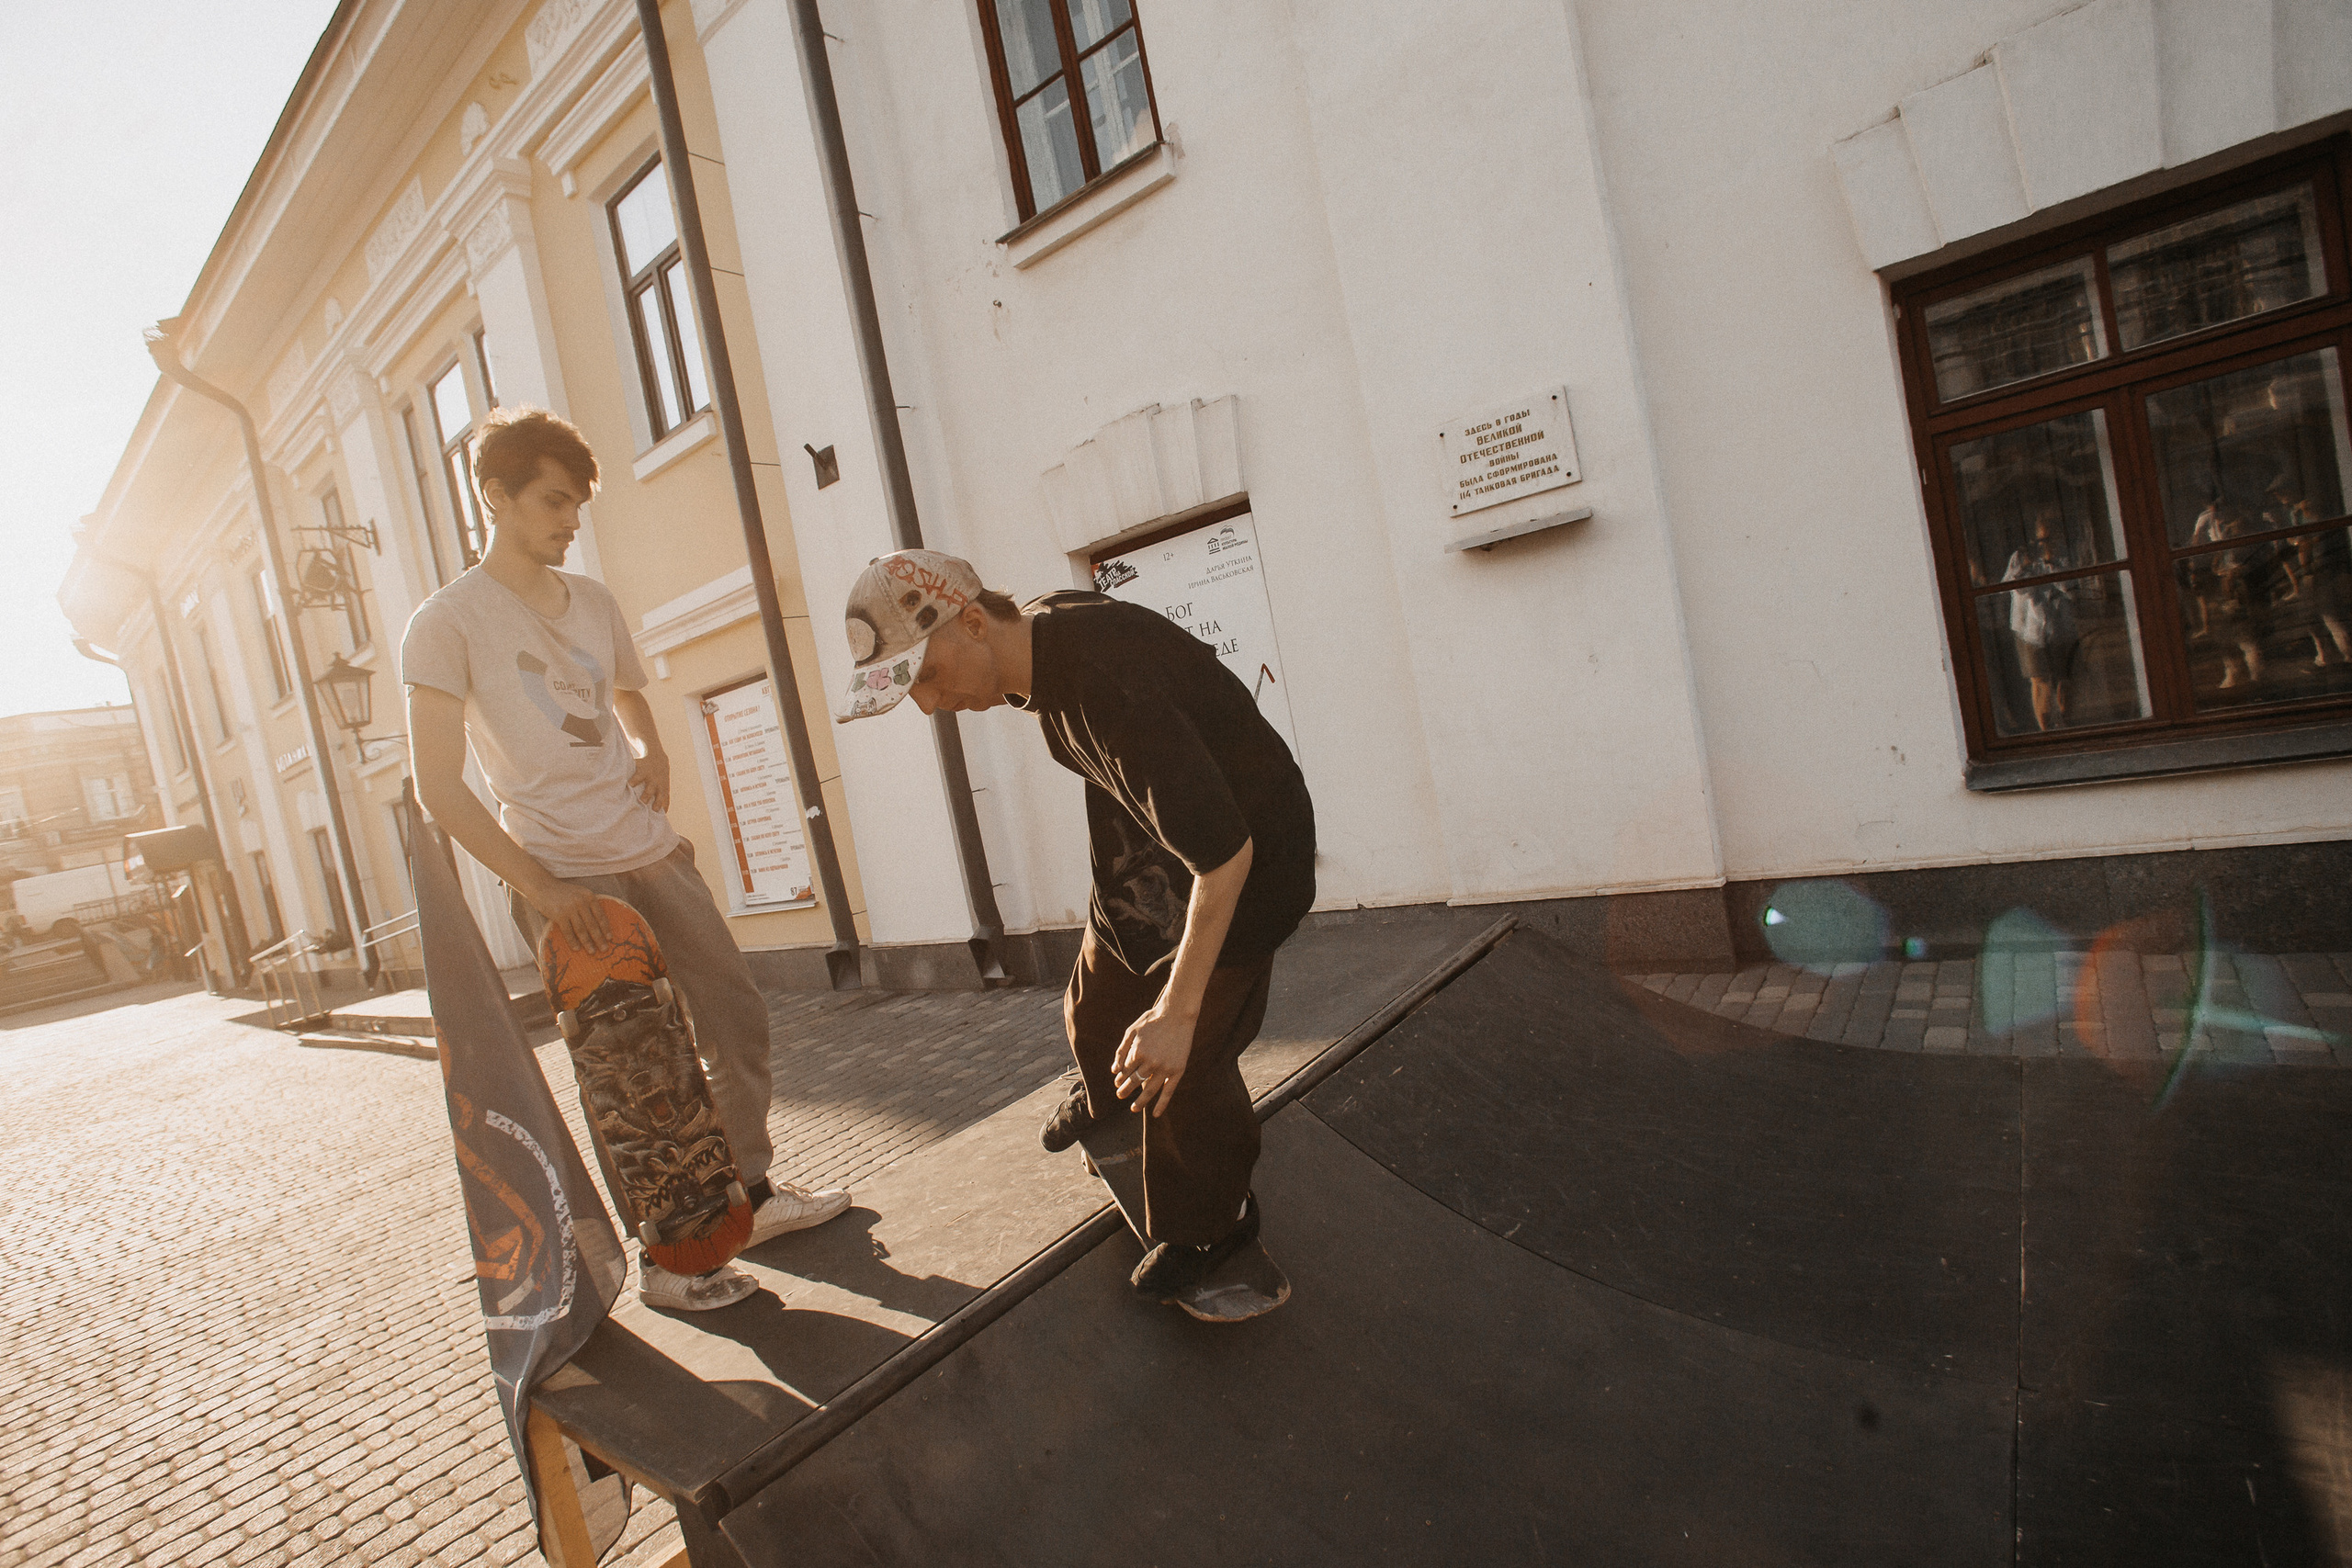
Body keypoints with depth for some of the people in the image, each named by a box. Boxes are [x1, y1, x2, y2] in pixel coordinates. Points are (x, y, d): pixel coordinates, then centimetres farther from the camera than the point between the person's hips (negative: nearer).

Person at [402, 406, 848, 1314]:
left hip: (654, 854, 6)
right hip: (564, 878, -6)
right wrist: (539, 886, -17)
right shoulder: (447, 624, -6)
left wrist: (651, 749, 4)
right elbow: (439, 788, -10)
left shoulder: (592, 601, 13)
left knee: (737, 1020, 11)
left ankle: (752, 1192, 29)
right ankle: (663, 1257, 18)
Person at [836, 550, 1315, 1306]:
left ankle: (1209, 1226, 23)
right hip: (1155, 825, 8)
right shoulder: (1037, 634, -10)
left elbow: (1224, 853, -37)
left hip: (1238, 857, -8)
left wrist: (1175, 1012, -33)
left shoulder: (1108, 685, -39)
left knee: (1184, 1063, -5)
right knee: (1099, 1003, 20)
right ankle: (1102, 1091, 55)